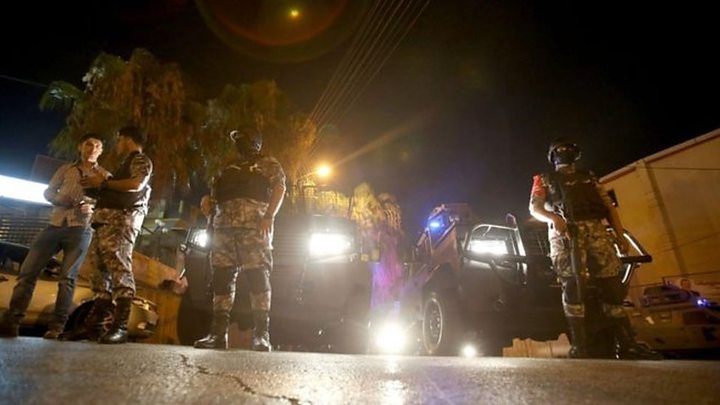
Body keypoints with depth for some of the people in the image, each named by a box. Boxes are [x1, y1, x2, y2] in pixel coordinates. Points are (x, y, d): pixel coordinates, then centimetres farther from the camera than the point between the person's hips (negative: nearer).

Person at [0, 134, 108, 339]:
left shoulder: (104, 175, 7)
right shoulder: (66, 169, 18)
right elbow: (48, 191, 17)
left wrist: (92, 208, -19)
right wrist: (60, 200, -5)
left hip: (80, 229, -4)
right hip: (55, 224, 4)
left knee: (67, 277, -7)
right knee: (28, 270, -3)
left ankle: (56, 327, -5)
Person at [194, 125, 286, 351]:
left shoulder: (268, 164, 15)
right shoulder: (228, 169, 31)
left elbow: (279, 189, 0)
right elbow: (215, 195, 32)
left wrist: (269, 217, -15)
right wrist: (207, 201, 7)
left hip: (254, 225, -6)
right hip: (223, 226, 6)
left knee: (258, 276, -12)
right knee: (221, 278, 1)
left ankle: (262, 335, -11)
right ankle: (218, 333, 7)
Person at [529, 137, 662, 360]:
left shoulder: (588, 177, 30)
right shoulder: (545, 179, 18)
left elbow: (609, 206, 22)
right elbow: (534, 207, 3)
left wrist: (620, 236, 8)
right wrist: (554, 218, -19)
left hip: (597, 231, 4)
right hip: (565, 233, -4)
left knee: (612, 285, -3)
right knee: (573, 286, -13)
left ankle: (627, 345, 2)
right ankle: (579, 348, -14)